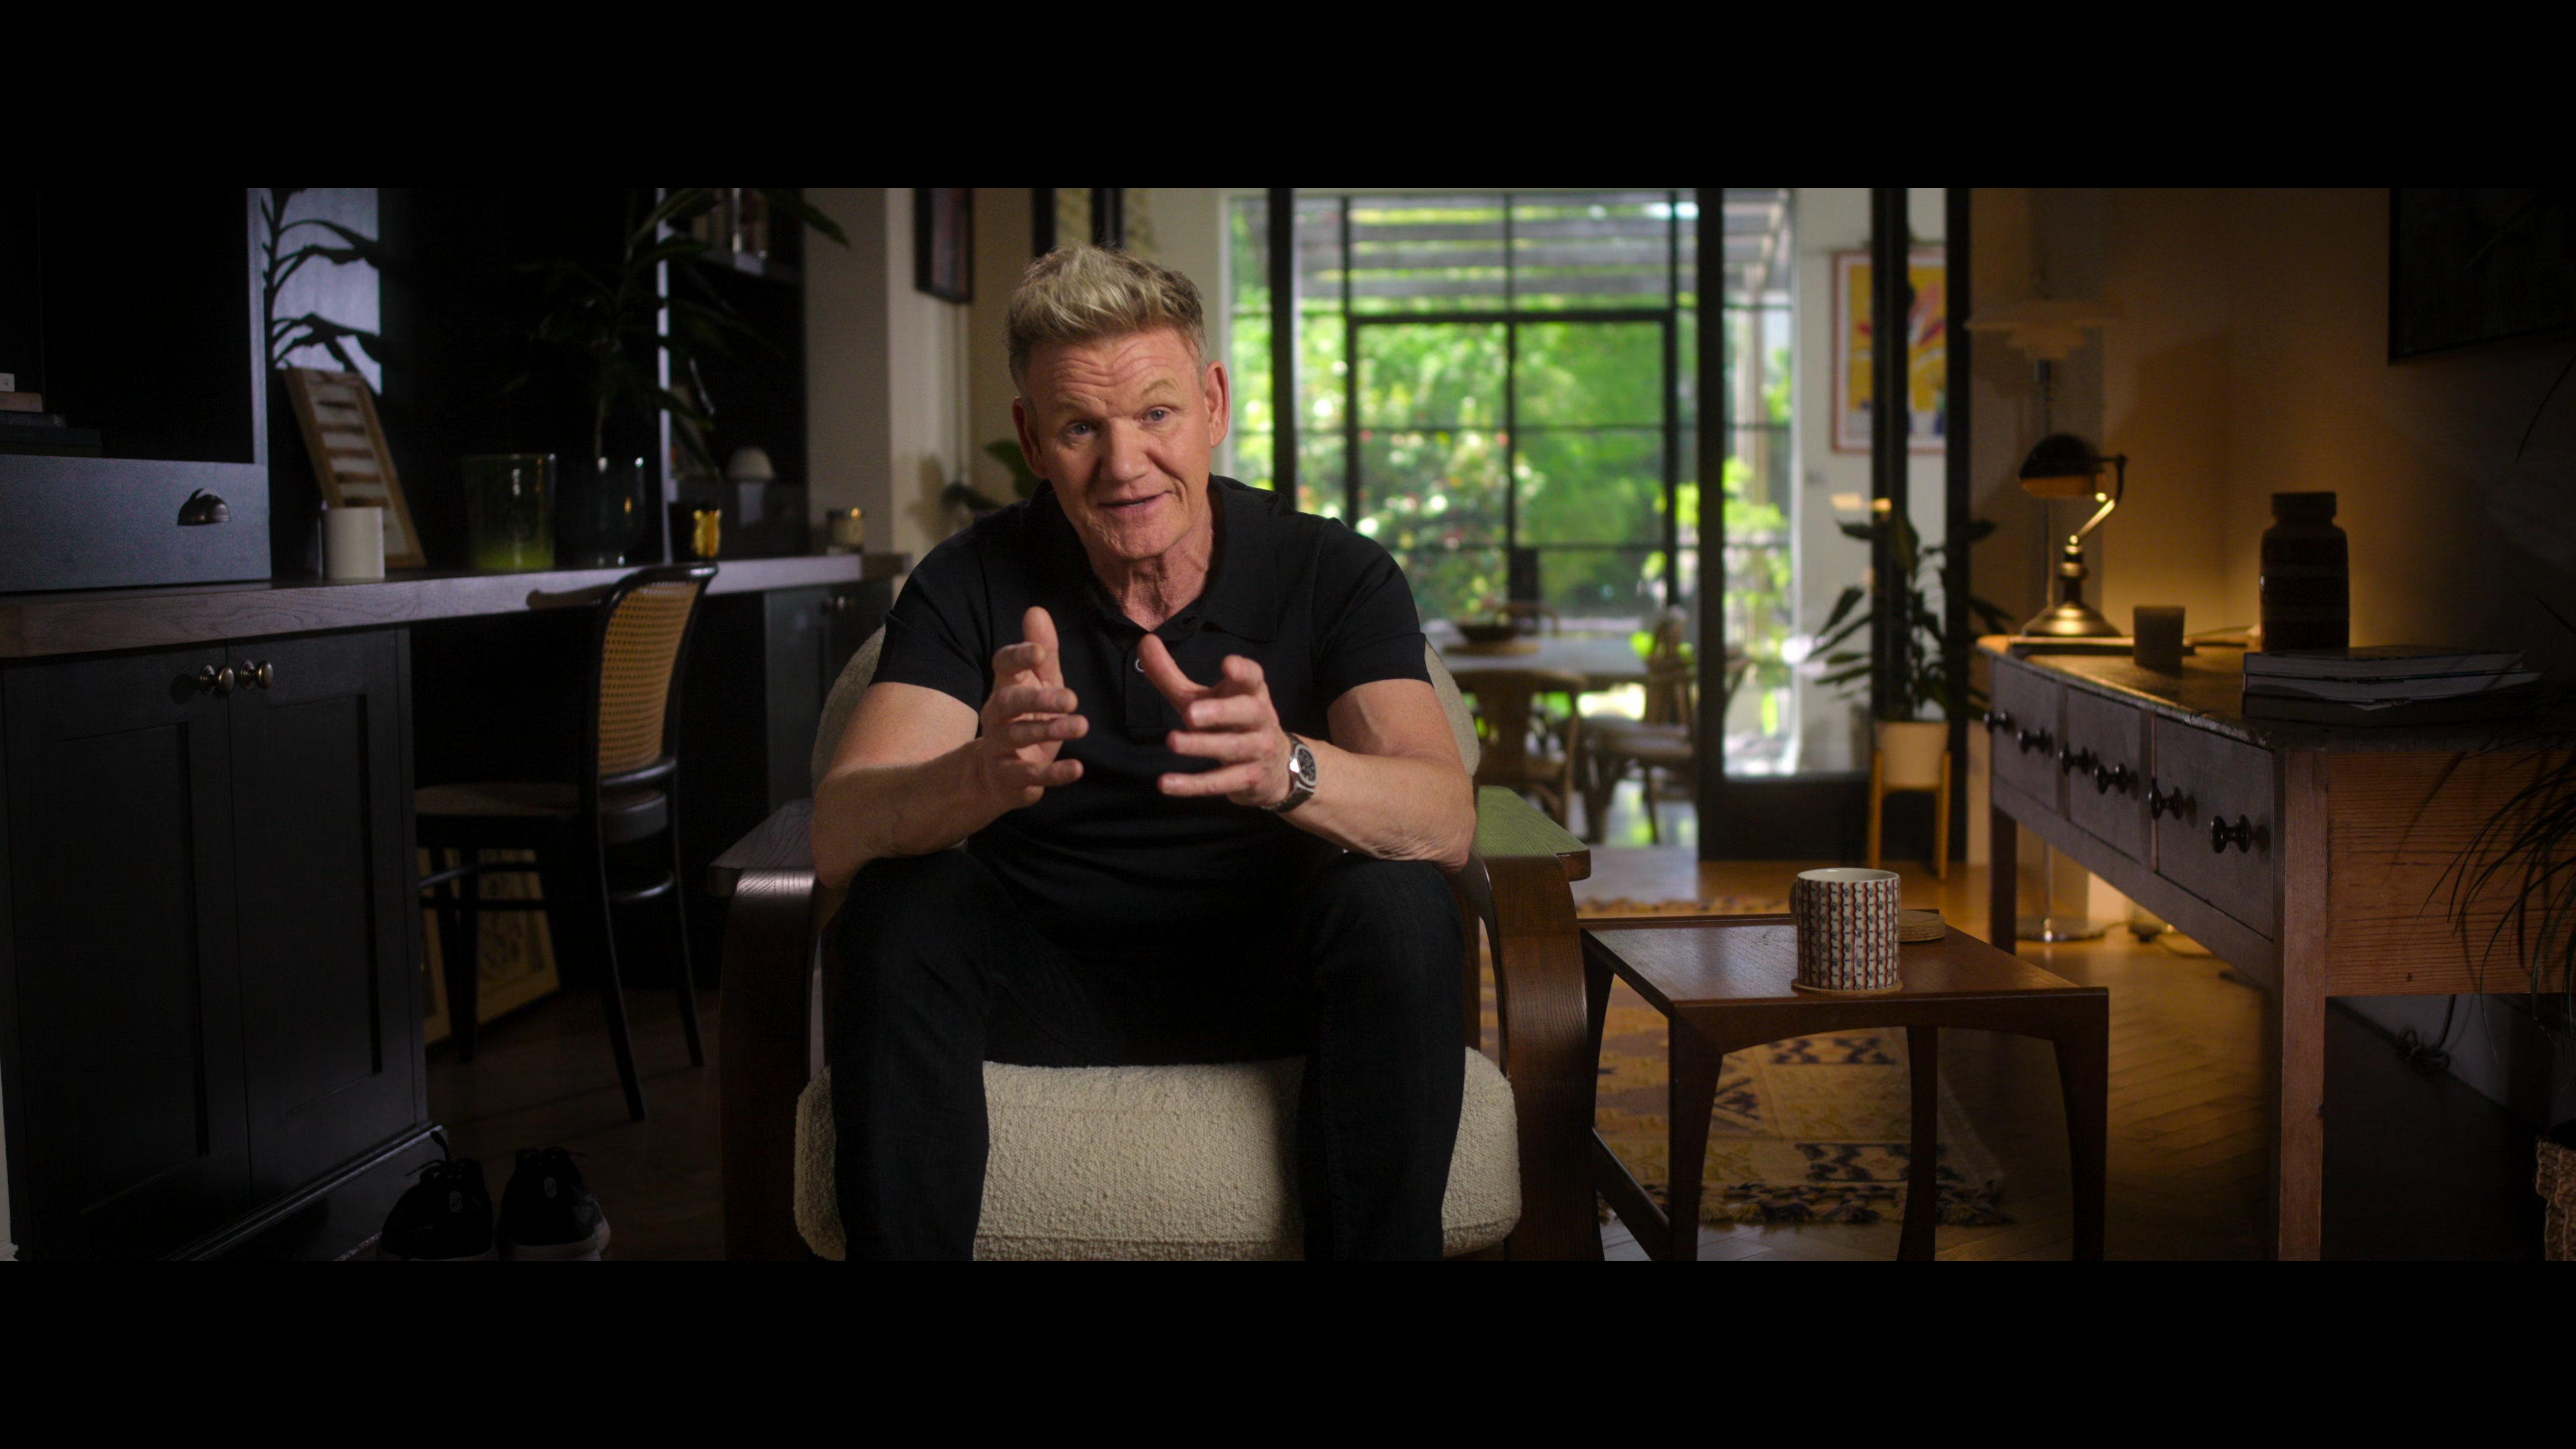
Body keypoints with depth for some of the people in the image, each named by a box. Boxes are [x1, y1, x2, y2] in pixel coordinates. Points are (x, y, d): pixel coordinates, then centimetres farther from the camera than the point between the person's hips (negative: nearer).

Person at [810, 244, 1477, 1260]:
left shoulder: (1335, 574, -9)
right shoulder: (969, 584, -8)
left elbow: (1445, 821, -24)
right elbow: (840, 833, -21)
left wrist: (1286, 770, -46)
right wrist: (984, 778, -44)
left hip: (1264, 977, 0)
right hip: (1044, 978, 1)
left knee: (1396, 904, -29)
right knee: (902, 907, -27)